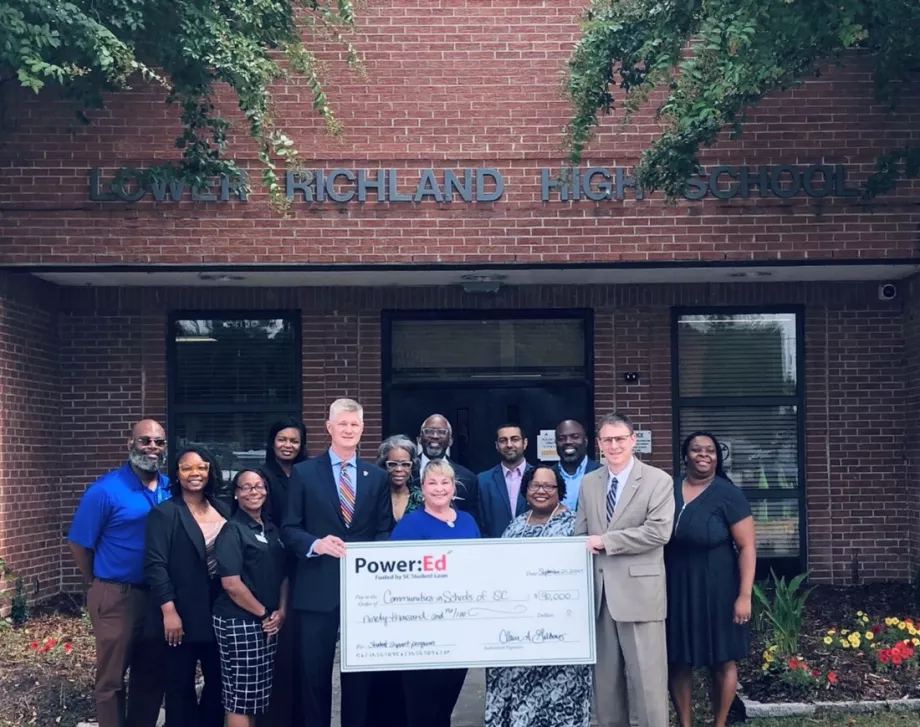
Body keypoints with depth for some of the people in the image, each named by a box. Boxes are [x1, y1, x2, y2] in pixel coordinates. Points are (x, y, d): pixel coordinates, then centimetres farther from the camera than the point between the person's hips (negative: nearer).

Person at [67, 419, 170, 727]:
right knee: (112, 678, 6)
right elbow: (79, 544, -8)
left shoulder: (172, 490, 4)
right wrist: (102, 585, 1)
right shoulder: (105, 490, -12)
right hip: (117, 597, -5)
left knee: (152, 675, 17)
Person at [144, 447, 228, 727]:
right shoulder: (164, 513, -6)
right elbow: (155, 565, -12)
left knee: (219, 680, 11)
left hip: (219, 611, 5)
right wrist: (169, 611, -18)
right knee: (180, 683, 6)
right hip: (183, 613, -5)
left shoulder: (222, 510, 10)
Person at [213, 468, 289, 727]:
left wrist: (281, 611, 0)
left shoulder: (272, 528, 11)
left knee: (257, 694, 12)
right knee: (241, 695, -2)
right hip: (240, 622, -7)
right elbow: (231, 584, -17)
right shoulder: (232, 530, -9)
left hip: (269, 623, 7)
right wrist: (264, 614, -11)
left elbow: (283, 573, 15)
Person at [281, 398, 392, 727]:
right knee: (315, 671, 5)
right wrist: (316, 543, -19)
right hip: (318, 588, -2)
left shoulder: (378, 476, 9)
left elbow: (385, 531, 7)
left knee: (360, 671, 10)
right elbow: (289, 529, 0)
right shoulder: (304, 472, 2)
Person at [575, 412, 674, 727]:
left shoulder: (658, 481, -3)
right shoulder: (588, 483, 12)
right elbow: (580, 535, 12)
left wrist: (605, 541, -14)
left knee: (646, 676, -1)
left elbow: (659, 531, -14)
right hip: (599, 590, 5)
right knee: (605, 676, 12)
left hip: (638, 591, -5)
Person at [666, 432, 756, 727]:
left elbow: (747, 547, -10)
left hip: (717, 590, -3)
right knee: (678, 663, 7)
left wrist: (744, 595, -16)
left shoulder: (727, 494, -8)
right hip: (676, 591, 3)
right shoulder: (667, 490, 3)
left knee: (723, 661, 6)